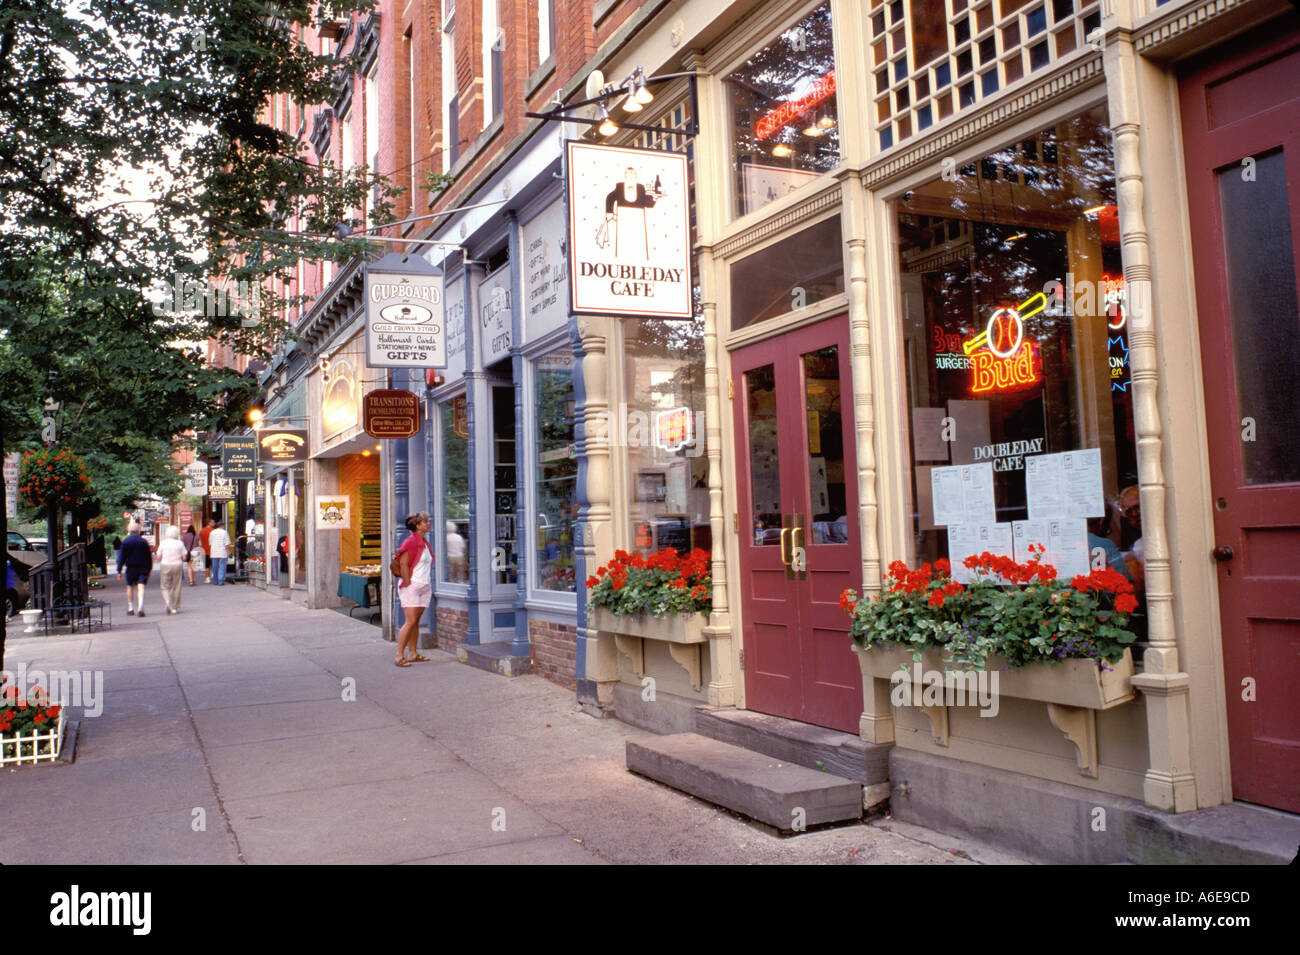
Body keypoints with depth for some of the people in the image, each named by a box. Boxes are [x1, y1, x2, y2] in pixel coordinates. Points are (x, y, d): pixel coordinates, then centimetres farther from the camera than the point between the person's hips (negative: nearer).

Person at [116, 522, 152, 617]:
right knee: (141, 587, -6)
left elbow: (121, 557, -4)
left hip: (131, 567, -1)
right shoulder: (144, 541, 3)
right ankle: (140, 608, -21)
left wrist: (119, 571, -1)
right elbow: (149, 557, 8)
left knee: (130, 586, 15)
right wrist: (149, 570, 17)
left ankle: (130, 608, 20)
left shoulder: (125, 542, -3)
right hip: (143, 568, 1)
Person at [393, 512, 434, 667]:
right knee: (410, 621, -12)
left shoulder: (425, 542, 15)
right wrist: (408, 584, -17)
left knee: (416, 621, 11)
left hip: (424, 587, 8)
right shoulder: (411, 542, -12)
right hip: (411, 586, -8)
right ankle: (399, 656, -9)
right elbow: (403, 564, -17)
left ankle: (413, 654, 16)